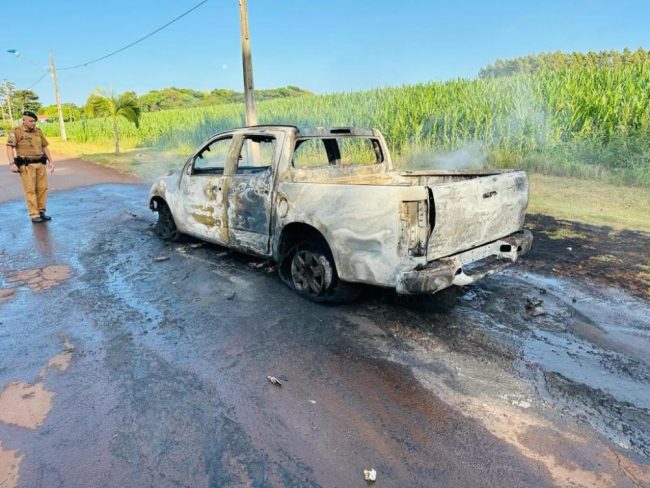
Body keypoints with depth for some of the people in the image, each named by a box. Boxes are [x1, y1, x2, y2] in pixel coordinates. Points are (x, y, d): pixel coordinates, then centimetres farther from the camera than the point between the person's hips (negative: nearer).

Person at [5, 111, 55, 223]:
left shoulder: (38, 131, 12)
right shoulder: (16, 131, -3)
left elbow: (45, 147, 19)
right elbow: (9, 147, -10)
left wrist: (51, 161, 12)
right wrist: (12, 163, -20)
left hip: (40, 164, 5)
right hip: (26, 165, -5)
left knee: (42, 188, 4)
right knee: (30, 190, -4)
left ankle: (41, 211, 15)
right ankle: (34, 215, -3)